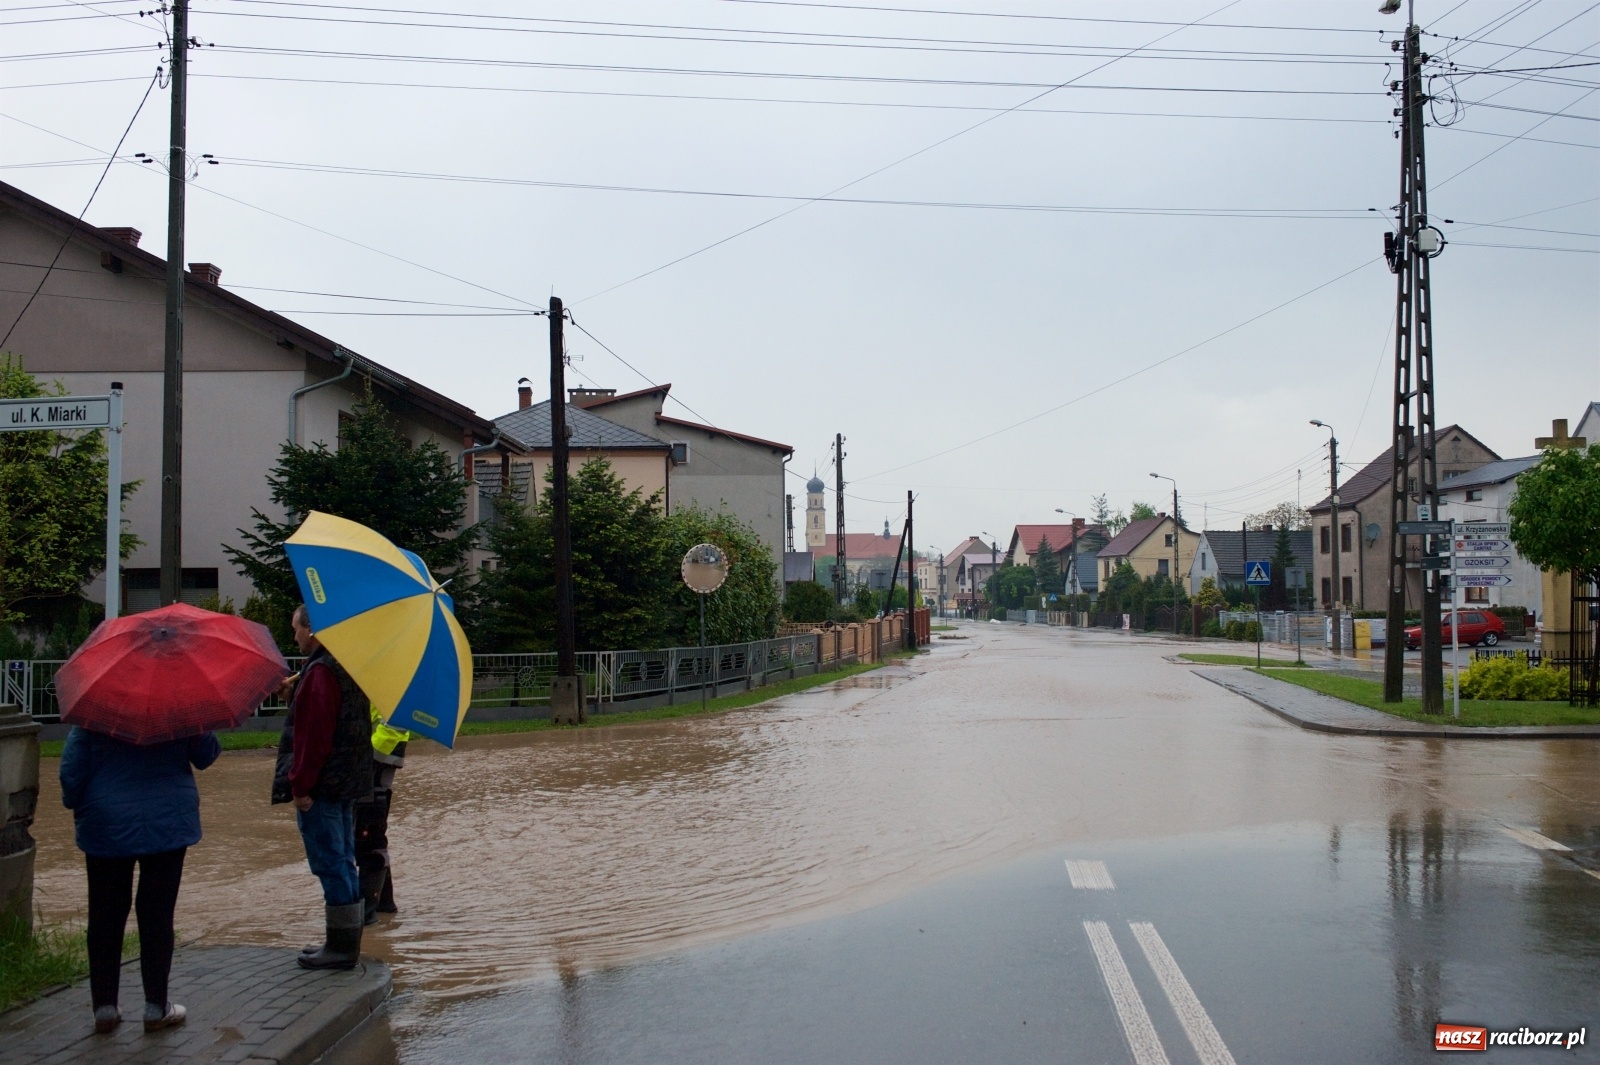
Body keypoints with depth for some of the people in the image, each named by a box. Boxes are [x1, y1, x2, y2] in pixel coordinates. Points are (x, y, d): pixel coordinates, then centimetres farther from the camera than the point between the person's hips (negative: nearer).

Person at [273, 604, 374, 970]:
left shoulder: (321, 672, -17)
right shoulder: (349, 667, 15)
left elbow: (314, 735, -23)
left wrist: (301, 784, -20)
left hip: (322, 785, -10)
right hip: (347, 784, 10)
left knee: (331, 864, -5)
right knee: (342, 863, 15)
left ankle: (341, 947, -1)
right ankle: (346, 943, 22)